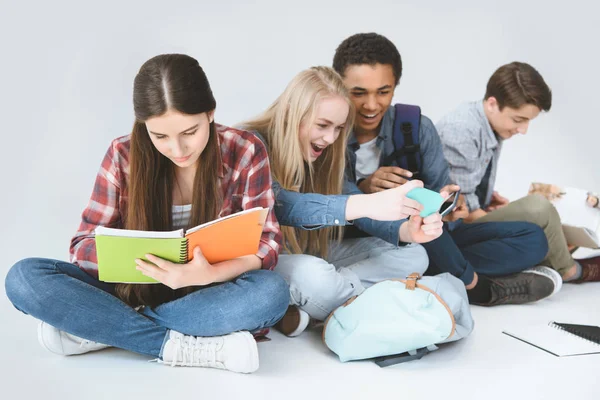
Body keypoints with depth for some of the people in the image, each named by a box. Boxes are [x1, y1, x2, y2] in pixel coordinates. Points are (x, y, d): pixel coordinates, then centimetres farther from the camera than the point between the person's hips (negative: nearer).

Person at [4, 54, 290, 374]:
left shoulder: (245, 152, -12)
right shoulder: (123, 155, -9)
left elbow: (266, 243, -14)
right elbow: (83, 244, -8)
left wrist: (209, 274, -36)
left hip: (208, 295, 0)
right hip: (134, 290, 1)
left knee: (271, 292, -35)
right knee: (24, 278, -21)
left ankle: (93, 329, -24)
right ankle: (178, 346, -27)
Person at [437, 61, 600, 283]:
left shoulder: (493, 124, 3)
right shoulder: (461, 131, -25)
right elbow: (462, 206, -23)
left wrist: (491, 197, -4)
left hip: (475, 217, 10)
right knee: (538, 209, -21)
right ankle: (567, 271, 1)